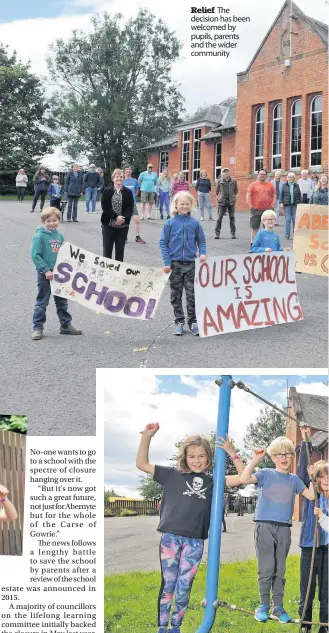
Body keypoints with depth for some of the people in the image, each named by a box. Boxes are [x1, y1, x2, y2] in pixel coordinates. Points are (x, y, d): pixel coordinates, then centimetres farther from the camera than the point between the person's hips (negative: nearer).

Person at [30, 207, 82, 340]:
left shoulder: (59, 236, 5)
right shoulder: (39, 236, -13)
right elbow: (35, 255, -16)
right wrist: (46, 270, -19)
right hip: (45, 274, -6)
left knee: (62, 301, 14)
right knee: (42, 302, 2)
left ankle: (66, 325, 25)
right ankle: (37, 328, 8)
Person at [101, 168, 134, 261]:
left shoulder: (128, 192, 6)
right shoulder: (107, 191, 2)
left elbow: (130, 208, 0)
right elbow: (105, 206, -7)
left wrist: (124, 218, -17)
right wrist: (116, 217, -17)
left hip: (123, 226, 1)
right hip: (108, 224, -1)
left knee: (120, 250, 5)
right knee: (107, 249, 2)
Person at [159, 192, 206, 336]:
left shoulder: (194, 223, 1)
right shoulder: (170, 223, -2)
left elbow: (201, 240, 10)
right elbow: (163, 243, -1)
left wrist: (202, 253, -8)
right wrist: (167, 262, -7)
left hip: (190, 263, 0)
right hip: (175, 263, 0)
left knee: (192, 294, 1)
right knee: (176, 295, 6)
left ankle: (192, 322, 11)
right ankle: (179, 322, 17)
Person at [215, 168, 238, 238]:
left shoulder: (233, 181, 4)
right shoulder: (219, 181, 2)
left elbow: (236, 190, 15)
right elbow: (217, 191, 11)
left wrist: (234, 197, 7)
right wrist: (218, 197, 4)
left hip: (231, 201, 1)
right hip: (222, 201, -1)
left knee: (232, 217, 5)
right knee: (219, 218, -2)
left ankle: (233, 233, 11)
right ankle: (217, 233, 2)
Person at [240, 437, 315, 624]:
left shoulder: (294, 479, 11)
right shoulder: (266, 474, 0)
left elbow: (311, 495, 4)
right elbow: (245, 479, -15)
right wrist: (256, 459, -17)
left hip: (284, 529, 3)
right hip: (265, 526, -3)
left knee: (280, 570, 9)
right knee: (266, 568, -2)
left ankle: (278, 607, 17)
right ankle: (264, 605, 11)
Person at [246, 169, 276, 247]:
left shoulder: (270, 185, 8)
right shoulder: (253, 185, 2)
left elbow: (274, 196, 10)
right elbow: (248, 196, -1)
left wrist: (273, 206, -1)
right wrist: (251, 206, -8)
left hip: (267, 210, 2)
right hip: (256, 210, -2)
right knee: (255, 228, 2)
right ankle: (252, 243, 8)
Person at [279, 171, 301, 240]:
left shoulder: (297, 186, 8)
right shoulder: (284, 185, 7)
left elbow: (299, 196, 9)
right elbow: (281, 195, 7)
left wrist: (299, 203, 4)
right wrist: (281, 203, -2)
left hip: (295, 205, 1)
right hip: (287, 205, -1)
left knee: (295, 219, 1)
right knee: (288, 220, -2)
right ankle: (287, 235, 3)